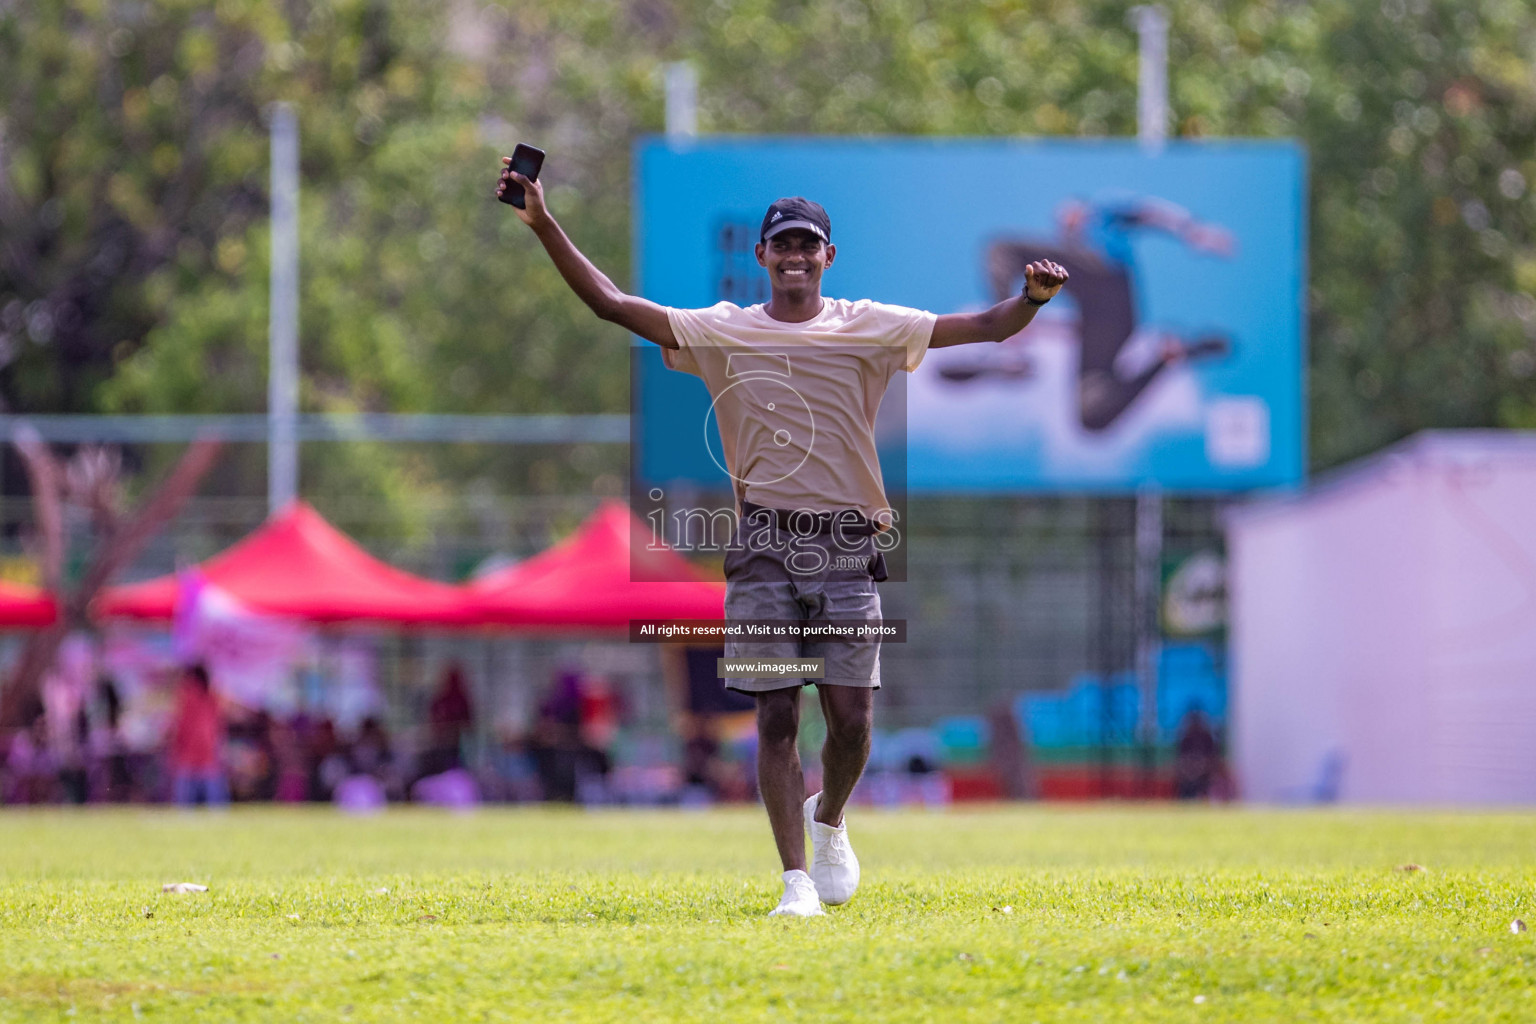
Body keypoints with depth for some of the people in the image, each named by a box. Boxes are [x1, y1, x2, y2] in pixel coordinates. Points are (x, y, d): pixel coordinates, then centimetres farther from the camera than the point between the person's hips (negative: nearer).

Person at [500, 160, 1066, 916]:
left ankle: (827, 819, 29)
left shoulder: (869, 328, 6)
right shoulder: (723, 332, 7)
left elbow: (985, 328, -1)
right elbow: (610, 303, 2)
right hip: (766, 549, 0)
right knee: (776, 717, -5)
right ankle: (797, 879, -1)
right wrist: (543, 225, -7)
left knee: (851, 720, -3)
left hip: (848, 548, 0)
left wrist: (1032, 300, -22)